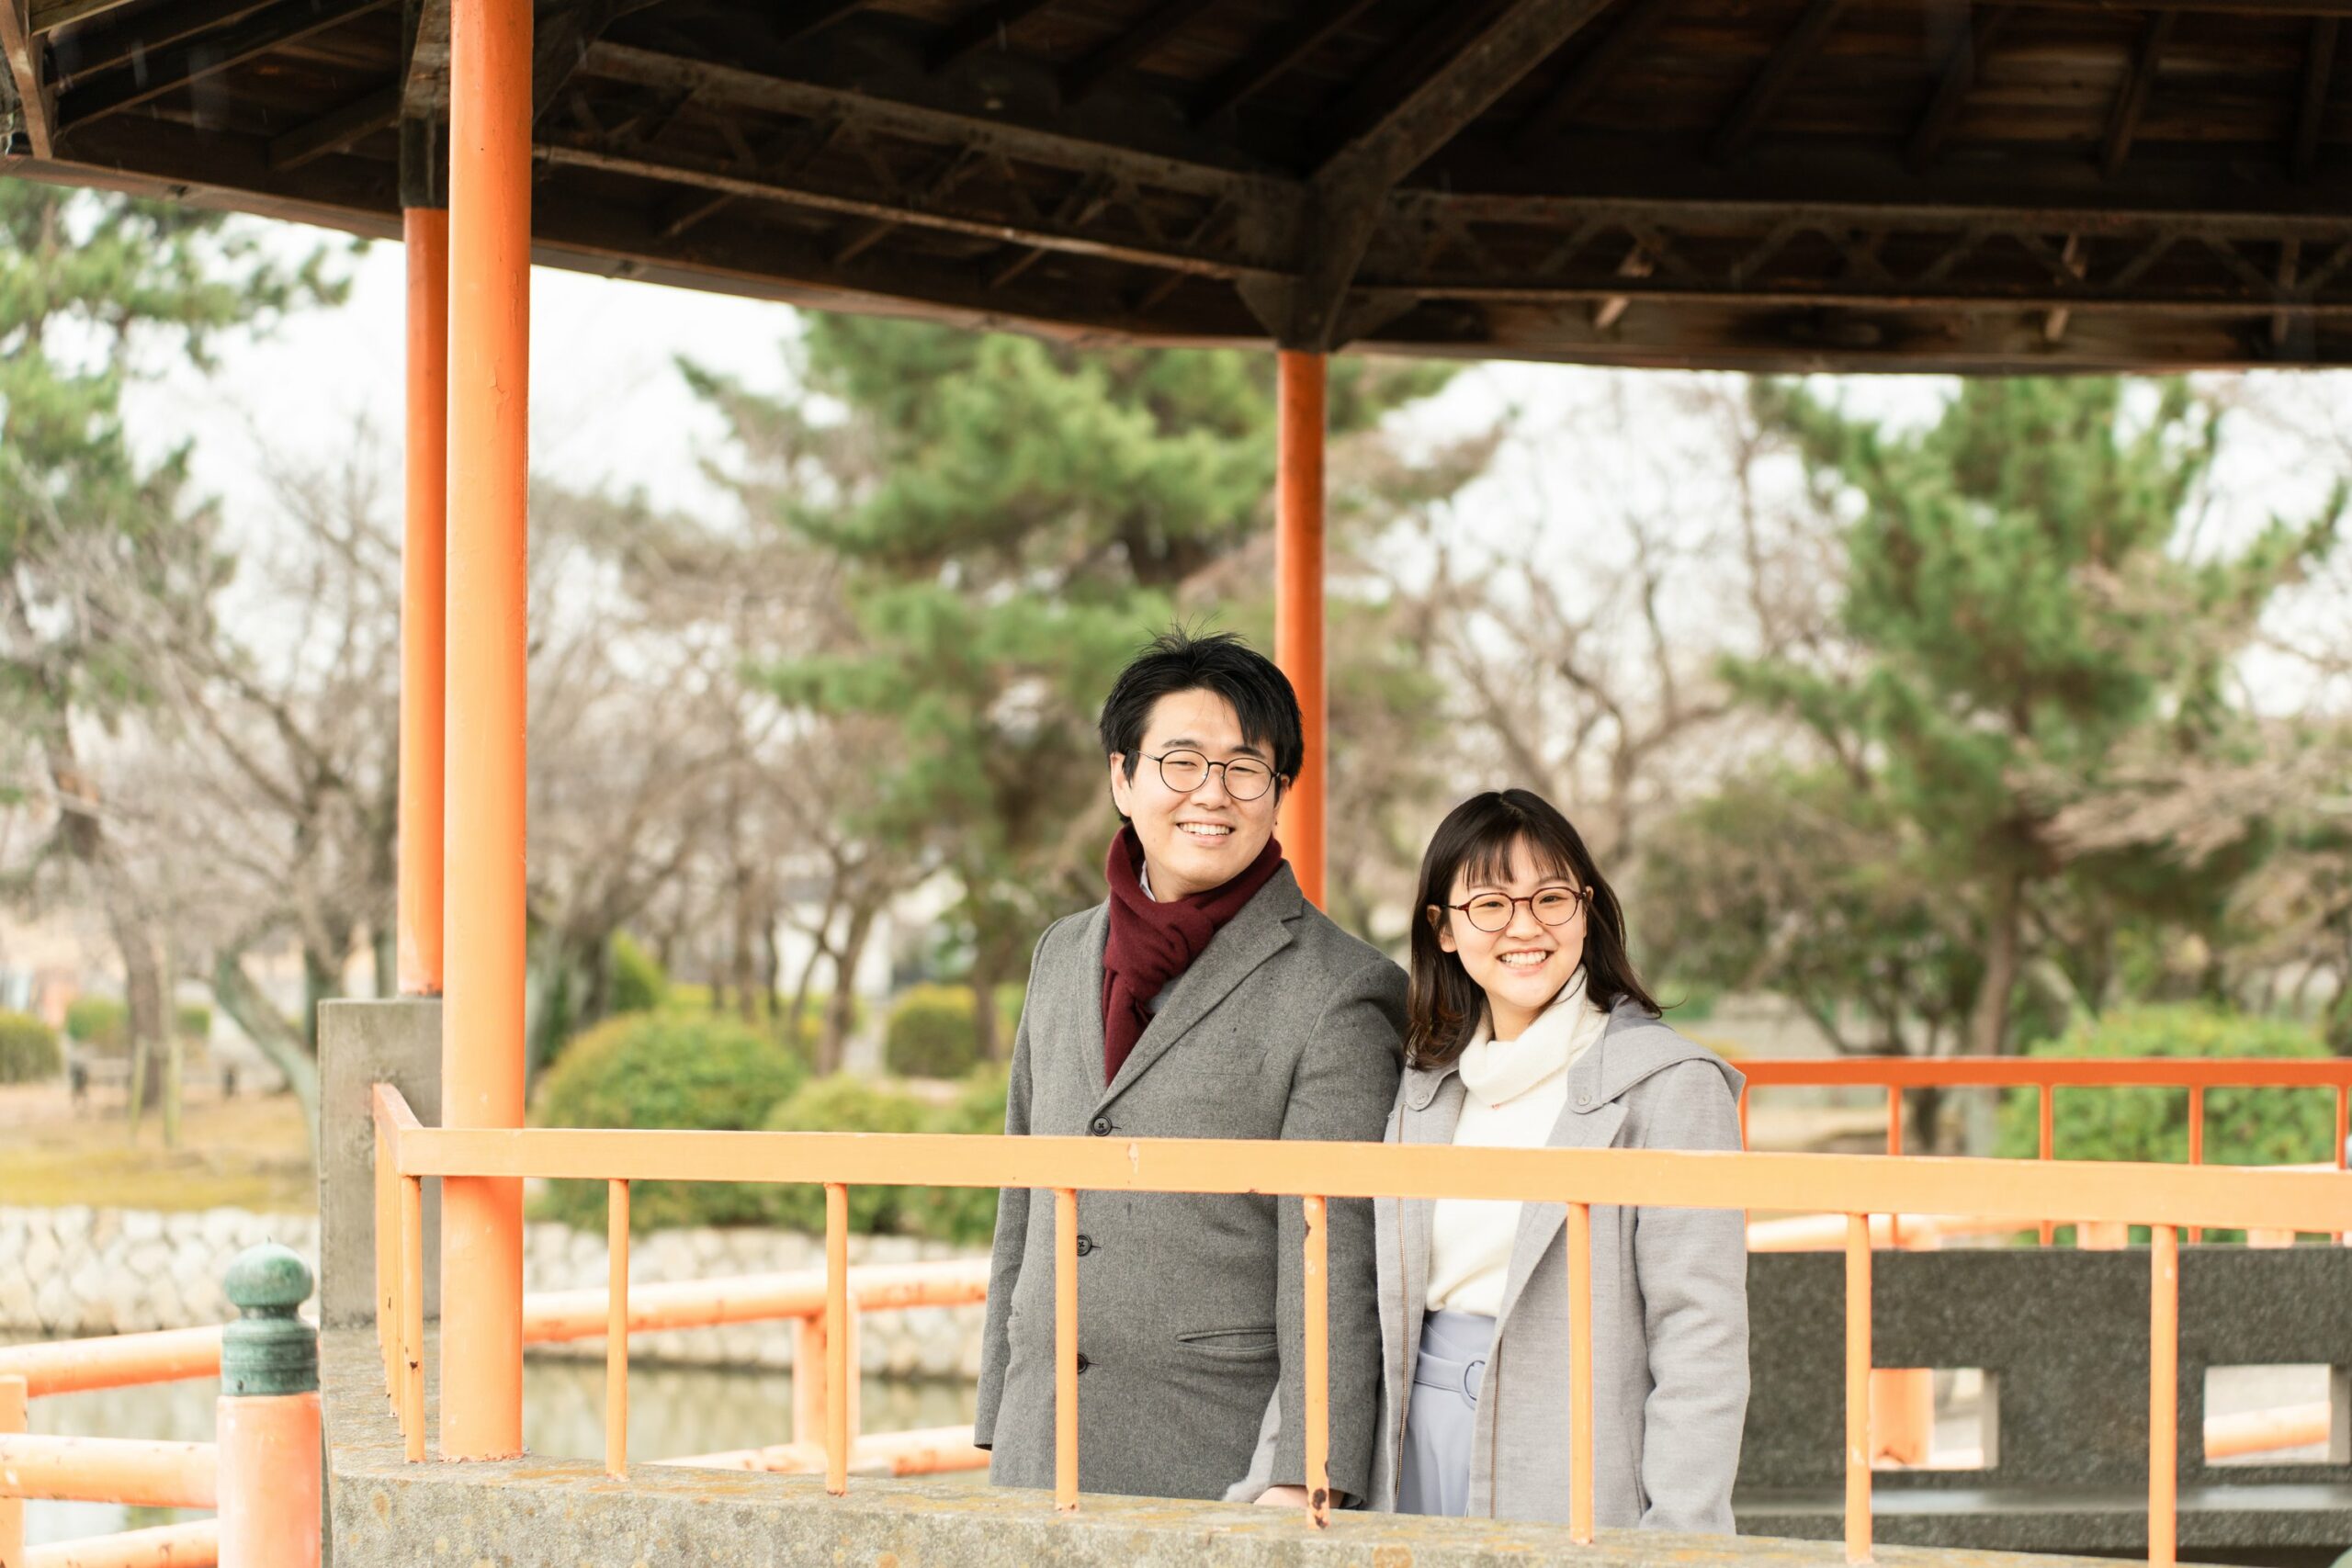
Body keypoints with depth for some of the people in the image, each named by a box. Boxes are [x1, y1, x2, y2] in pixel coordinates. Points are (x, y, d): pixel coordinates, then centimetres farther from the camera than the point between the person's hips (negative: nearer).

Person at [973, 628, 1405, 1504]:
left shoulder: (1340, 993, -6)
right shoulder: (1064, 956, 13)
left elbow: (1335, 1271, -11)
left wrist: (1303, 1485, -17)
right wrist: (997, 1430, 16)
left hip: (1223, 1465, -5)